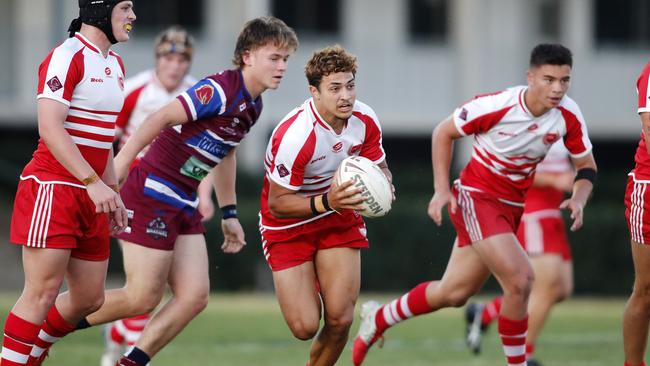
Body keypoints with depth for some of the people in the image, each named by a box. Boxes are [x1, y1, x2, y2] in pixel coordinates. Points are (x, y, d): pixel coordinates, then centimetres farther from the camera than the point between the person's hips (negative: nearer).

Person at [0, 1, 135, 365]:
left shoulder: (115, 64, 15)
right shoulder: (67, 58, -13)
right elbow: (50, 128, -21)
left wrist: (113, 191, 19)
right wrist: (93, 182, -26)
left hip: (90, 197, 9)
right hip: (52, 188, -9)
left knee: (90, 299, 9)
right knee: (43, 292, -11)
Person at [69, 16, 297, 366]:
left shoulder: (253, 105, 10)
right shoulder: (220, 89, -19)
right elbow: (159, 119, -24)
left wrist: (229, 213, 27)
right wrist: (113, 174, -28)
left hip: (184, 205, 9)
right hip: (152, 195, -9)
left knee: (195, 296, -1)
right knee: (143, 298, -5)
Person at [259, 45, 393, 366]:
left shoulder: (365, 120, -13)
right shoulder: (294, 135, -31)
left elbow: (380, 170, 4)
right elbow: (277, 203, -24)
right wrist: (325, 202, -38)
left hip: (339, 215, 4)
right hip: (288, 225, -4)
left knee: (340, 320, -11)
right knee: (304, 327, -9)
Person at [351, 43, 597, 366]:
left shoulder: (568, 115, -11)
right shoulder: (497, 106, -24)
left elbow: (586, 166, 4)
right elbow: (443, 132, -8)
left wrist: (579, 199, -17)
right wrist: (441, 189, -13)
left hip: (512, 206, 6)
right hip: (476, 197, -6)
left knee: (453, 293, 14)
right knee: (520, 279, -23)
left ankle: (378, 318, 37)